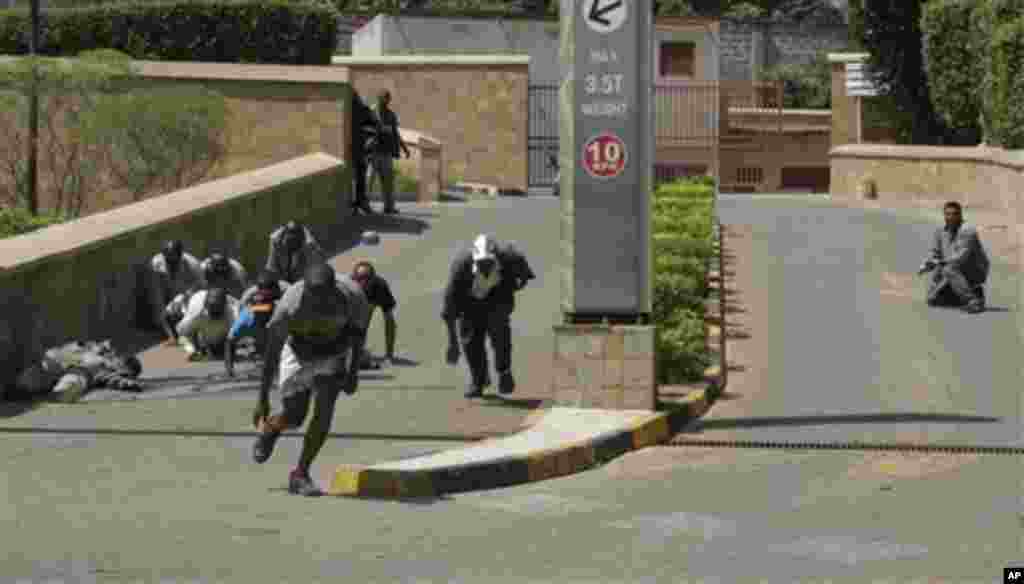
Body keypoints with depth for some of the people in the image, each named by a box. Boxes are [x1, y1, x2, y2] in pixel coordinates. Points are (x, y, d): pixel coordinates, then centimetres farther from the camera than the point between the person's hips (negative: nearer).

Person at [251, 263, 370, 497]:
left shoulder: (352, 294, -32)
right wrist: (262, 399, -21)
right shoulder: (290, 305, -35)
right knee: (294, 417, -3)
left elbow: (359, 329, -9)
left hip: (333, 354, 1)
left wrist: (353, 370, -8)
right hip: (298, 352, -1)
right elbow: (272, 353, -24)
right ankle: (269, 429, 34)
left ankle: (300, 475, 1)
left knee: (324, 412, -14)